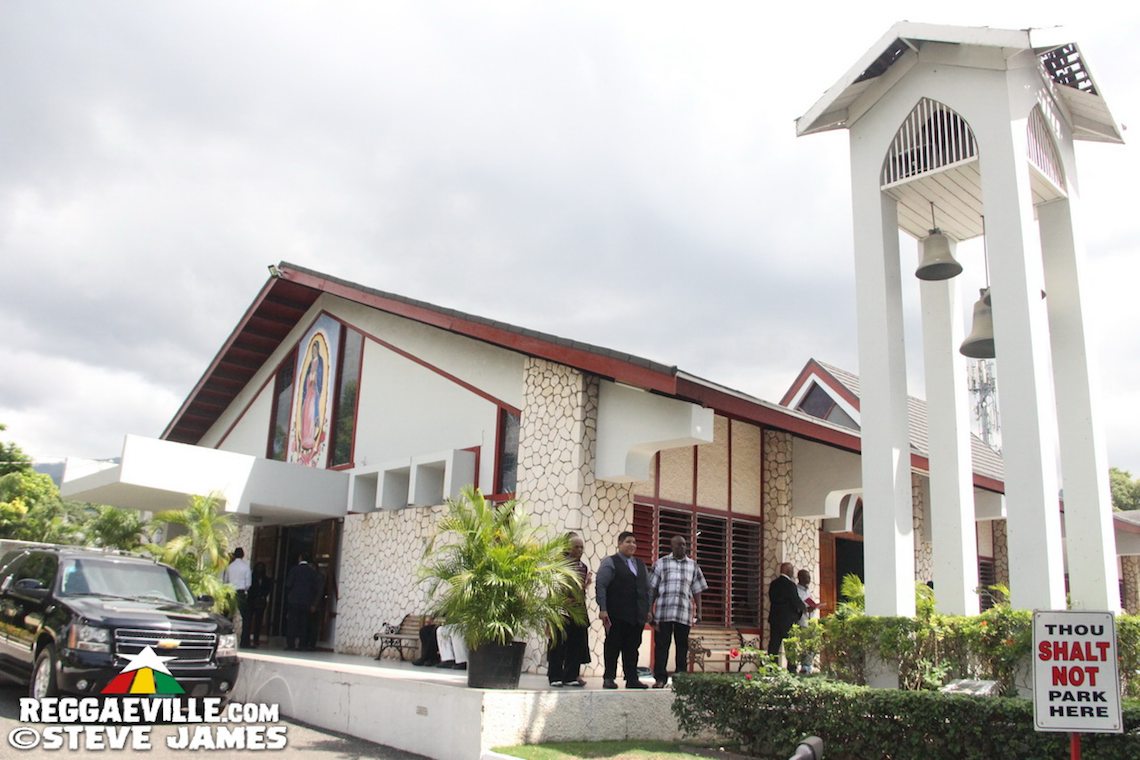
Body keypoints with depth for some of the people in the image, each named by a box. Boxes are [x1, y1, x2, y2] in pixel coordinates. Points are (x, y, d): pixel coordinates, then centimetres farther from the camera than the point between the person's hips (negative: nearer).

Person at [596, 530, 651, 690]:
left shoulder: (641, 565, 19)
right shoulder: (610, 562, 0)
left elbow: (647, 588, 21)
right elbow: (601, 586, -7)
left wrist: (647, 609, 12)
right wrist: (602, 609, -15)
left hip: (637, 615, 5)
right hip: (617, 615, -5)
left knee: (632, 648, 6)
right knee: (613, 646, 1)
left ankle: (632, 679, 11)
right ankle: (609, 678, 8)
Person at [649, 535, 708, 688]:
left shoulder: (693, 565, 12)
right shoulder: (661, 563, 6)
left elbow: (697, 590, 12)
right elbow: (652, 588, 5)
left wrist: (698, 611, 4)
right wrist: (649, 609, -1)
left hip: (684, 612, 2)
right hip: (663, 611, -2)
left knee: (682, 645, 4)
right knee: (661, 644, -1)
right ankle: (660, 678, 5)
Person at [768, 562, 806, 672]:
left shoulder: (773, 584, 8)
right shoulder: (790, 584, -15)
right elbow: (796, 601, -15)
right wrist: (804, 607, 7)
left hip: (774, 618, 6)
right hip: (788, 619, -6)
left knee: (773, 644, 7)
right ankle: (791, 668, 3)